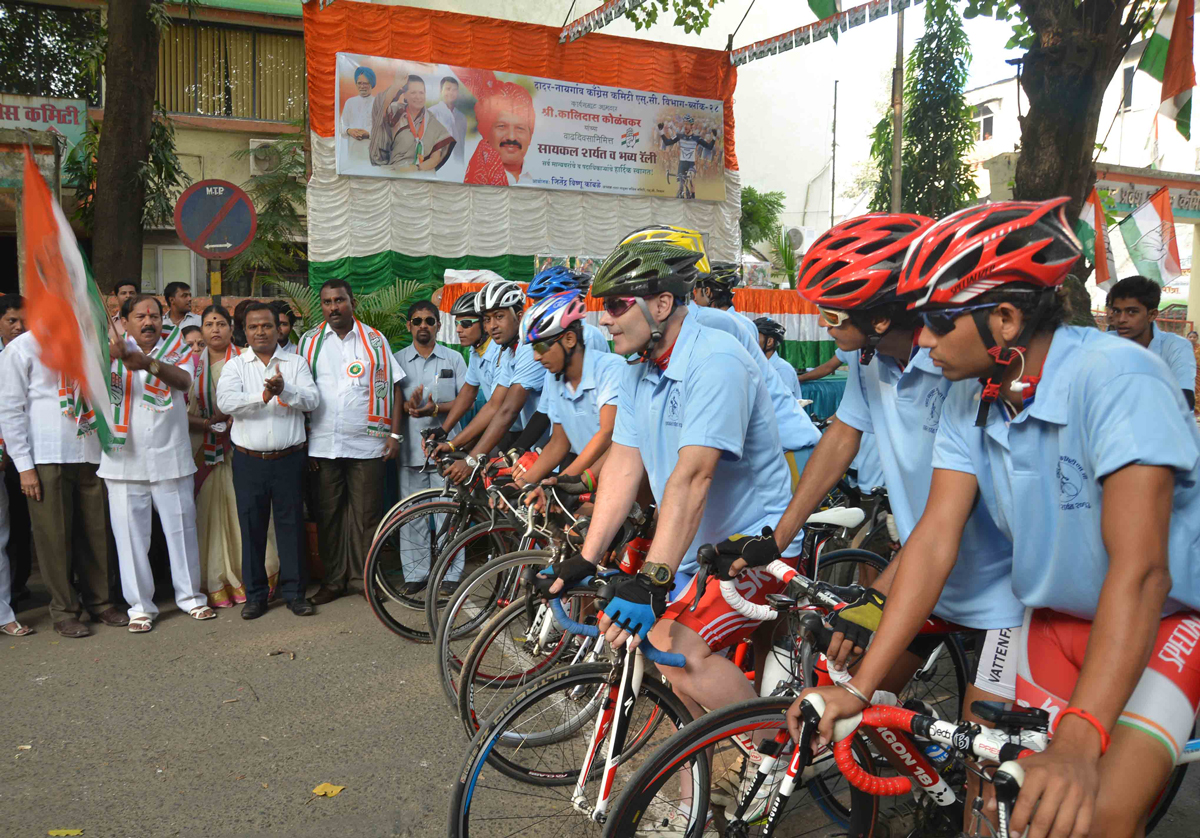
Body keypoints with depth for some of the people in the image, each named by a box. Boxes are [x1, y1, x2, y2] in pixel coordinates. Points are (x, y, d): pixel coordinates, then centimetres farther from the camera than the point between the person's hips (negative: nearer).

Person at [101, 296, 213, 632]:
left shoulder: (177, 349, 6)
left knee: (181, 527, 8)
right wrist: (110, 357, -39)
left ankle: (189, 595, 22)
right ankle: (140, 605, 15)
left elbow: (183, 380, -14)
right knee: (130, 533, 3)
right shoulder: (114, 350, 4)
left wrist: (148, 363, -32)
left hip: (170, 457, 1)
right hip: (124, 458, 0)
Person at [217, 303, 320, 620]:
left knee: (291, 523, 4)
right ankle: (255, 594, 17)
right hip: (249, 460, 0)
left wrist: (285, 389, -23)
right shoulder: (235, 365, 6)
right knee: (251, 526, 5)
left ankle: (294, 591, 14)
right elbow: (225, 401, -11)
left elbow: (312, 399, -5)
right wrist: (262, 396, -25)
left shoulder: (295, 362, 8)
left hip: (289, 459, 0)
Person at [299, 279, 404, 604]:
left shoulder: (375, 340, 8)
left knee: (366, 513, 1)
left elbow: (391, 387, 7)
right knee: (328, 513, 5)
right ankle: (333, 580, 16)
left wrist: (394, 434, -1)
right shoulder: (310, 341, 10)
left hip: (367, 443, -1)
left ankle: (365, 578, 12)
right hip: (323, 443, 1)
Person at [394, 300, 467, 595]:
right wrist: (407, 406, -16)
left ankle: (451, 574, 9)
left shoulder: (453, 358, 8)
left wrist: (435, 408, -15)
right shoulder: (398, 360, 10)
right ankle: (415, 573, 15)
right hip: (411, 448, 1)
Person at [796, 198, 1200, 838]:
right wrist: (858, 688, -20)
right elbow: (935, 541, -13)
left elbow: (1140, 570, -35)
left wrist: (1078, 744, -42)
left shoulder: (1116, 378, -28)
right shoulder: (969, 400, -9)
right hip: (1056, 617, 5)